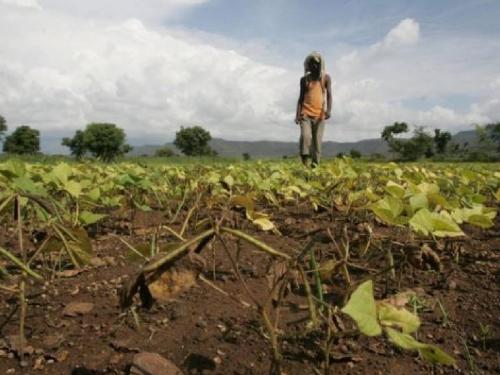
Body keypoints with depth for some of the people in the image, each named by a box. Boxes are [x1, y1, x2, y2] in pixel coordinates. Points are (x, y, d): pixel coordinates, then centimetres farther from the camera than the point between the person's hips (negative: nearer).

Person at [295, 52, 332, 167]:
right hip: (305, 114, 0)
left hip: (319, 115, 0)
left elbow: (329, 95, 0)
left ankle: (315, 165, 1)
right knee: (305, 136, -20)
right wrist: (297, 114, 0)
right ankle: (304, 164, -13)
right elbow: (301, 97, 12)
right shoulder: (304, 79, 11)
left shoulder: (326, 78, 8)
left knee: (317, 141, -4)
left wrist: (329, 110, -18)